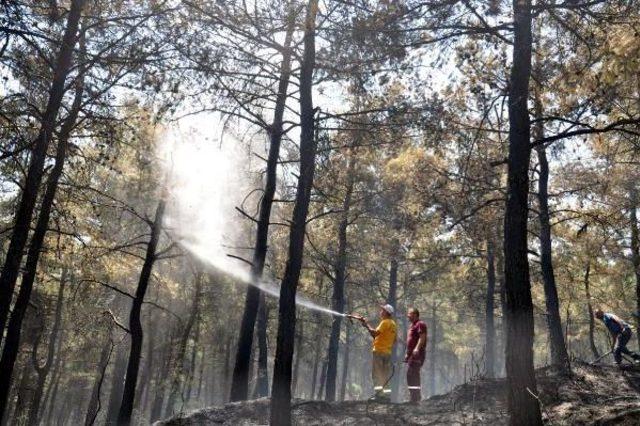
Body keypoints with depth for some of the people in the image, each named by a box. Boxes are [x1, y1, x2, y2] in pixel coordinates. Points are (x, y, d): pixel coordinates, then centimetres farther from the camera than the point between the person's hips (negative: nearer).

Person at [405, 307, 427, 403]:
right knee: (413, 376, 12)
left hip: (416, 354, -11)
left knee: (411, 374, -16)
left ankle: (415, 397, -17)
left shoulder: (420, 324, -8)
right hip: (411, 354, 11)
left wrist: (417, 348, -31)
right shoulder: (412, 325, 23)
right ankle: (416, 397, 18)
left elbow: (422, 337, -20)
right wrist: (407, 353, 25)